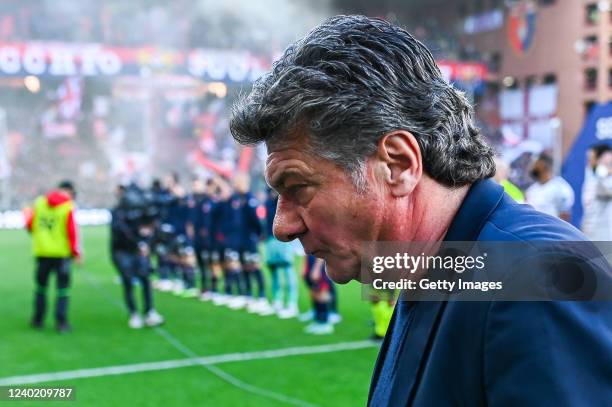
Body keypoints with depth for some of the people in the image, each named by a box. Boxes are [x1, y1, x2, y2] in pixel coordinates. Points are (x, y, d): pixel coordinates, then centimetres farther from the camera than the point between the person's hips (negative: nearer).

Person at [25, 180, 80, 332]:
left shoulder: (39, 202, 3)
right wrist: (76, 252, -5)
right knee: (62, 289, 3)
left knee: (41, 287, 18)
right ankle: (61, 322, -1)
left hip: (41, 252, 4)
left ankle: (38, 320, 24)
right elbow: (72, 231, -13)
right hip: (62, 253, -4)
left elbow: (29, 225, 7)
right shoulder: (68, 207, -9)